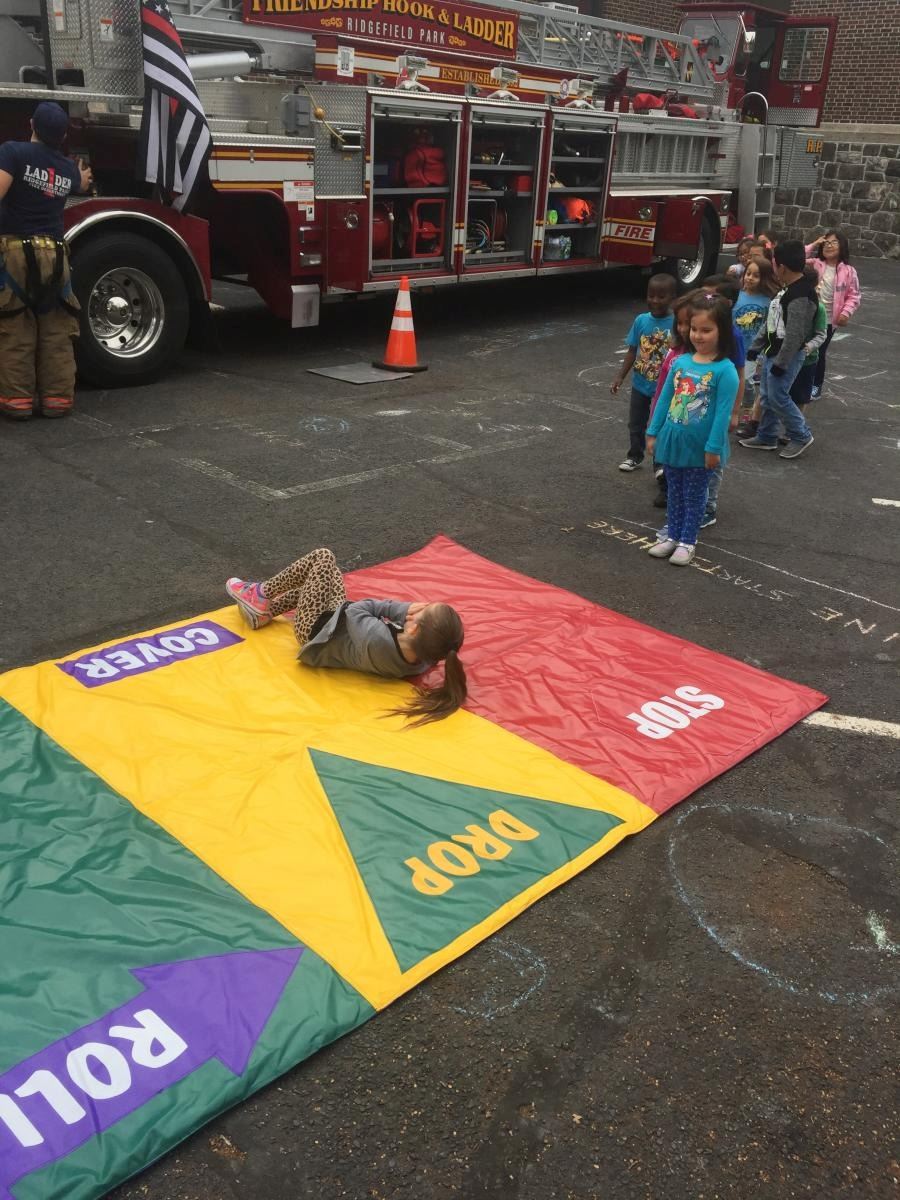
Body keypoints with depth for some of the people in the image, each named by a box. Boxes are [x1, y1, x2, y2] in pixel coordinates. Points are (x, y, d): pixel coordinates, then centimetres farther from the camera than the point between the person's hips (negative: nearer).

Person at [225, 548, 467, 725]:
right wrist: (404, 609, -30)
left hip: (315, 628, -6)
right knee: (324, 571, 25)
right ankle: (265, 611, 40)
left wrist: (402, 609, -20)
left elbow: (355, 609, -25)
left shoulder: (378, 641, -48)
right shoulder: (425, 657, -30)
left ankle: (260, 596, 24)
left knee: (322, 557, 4)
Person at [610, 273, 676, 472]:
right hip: (640, 384, 4)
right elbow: (632, 351, 2)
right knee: (636, 423, 18)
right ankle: (635, 456, 36)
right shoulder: (641, 320, -5)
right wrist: (620, 376, 0)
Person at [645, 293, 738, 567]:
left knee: (694, 496, 10)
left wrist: (714, 448, -17)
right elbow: (664, 399, 7)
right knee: (675, 493, 17)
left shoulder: (725, 370, -15)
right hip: (673, 441, 5)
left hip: (700, 447, -5)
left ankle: (687, 541, 23)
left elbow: (723, 412, -16)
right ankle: (672, 536, 31)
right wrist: (653, 432, 7)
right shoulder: (680, 362, 1)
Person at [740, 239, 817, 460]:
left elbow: (795, 335, -23)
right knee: (767, 396, 14)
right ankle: (766, 437, 27)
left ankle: (801, 435, 10)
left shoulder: (801, 295, -22)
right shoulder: (788, 289, 10)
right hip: (773, 352, 10)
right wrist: (755, 347, 20)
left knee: (778, 397, -6)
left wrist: (781, 363, -21)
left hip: (787, 356, -10)